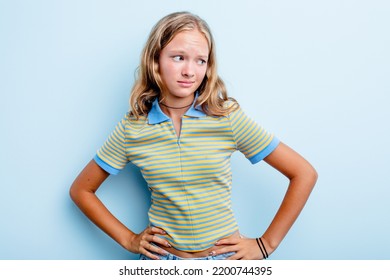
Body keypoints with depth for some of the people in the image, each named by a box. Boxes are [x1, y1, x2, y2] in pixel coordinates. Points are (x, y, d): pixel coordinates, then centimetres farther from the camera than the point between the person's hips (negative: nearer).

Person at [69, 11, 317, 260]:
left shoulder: (228, 117, -13)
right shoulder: (131, 128, -8)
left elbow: (304, 174, -9)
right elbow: (81, 190, 4)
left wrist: (266, 244, -9)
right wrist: (128, 239, -3)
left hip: (226, 257, 0)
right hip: (163, 259, 1)